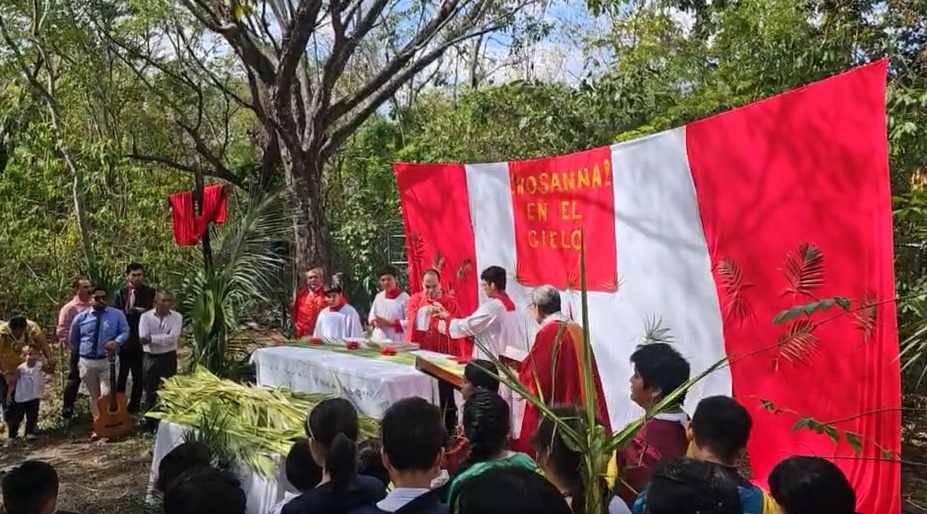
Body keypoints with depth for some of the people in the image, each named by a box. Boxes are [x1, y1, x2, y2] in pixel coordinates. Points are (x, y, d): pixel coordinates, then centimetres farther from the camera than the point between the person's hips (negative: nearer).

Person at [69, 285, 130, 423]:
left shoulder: (117, 315, 1)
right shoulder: (81, 317, 5)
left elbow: (125, 332, -4)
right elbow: (73, 339, 19)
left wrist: (116, 342, -23)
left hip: (108, 361, -2)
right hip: (87, 362, 3)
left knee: (107, 395, -12)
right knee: (94, 397, 13)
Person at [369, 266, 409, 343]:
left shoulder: (404, 297, -8)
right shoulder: (378, 296, 9)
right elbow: (371, 317, 18)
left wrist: (389, 323, -15)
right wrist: (375, 322, -5)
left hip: (396, 340, -5)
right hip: (378, 339, 5)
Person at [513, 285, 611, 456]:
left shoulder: (548, 332, -15)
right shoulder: (576, 330, 9)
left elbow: (535, 374, -17)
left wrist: (519, 374, 5)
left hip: (556, 411, -8)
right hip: (580, 408, 8)